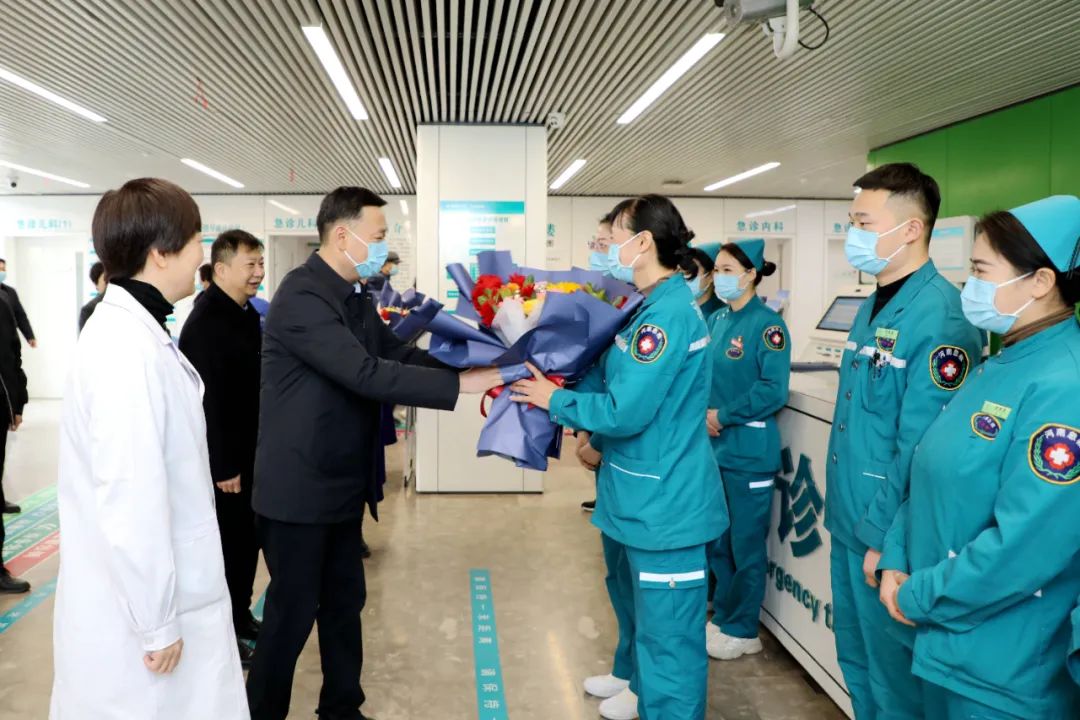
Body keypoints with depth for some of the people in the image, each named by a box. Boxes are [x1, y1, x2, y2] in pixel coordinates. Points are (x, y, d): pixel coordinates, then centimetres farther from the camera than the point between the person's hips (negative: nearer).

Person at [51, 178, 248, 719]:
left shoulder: (128, 331, 7)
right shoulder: (130, 350, -24)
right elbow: (131, 502, -25)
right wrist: (157, 622, -16)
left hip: (151, 593, 9)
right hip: (138, 608, -9)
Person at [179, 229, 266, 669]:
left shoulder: (246, 314, 10)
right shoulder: (205, 323, -21)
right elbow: (209, 400, -24)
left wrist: (244, 455, 15)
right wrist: (223, 465, -22)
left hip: (247, 450, 9)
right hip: (222, 458, -9)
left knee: (247, 538, 17)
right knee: (225, 543, 3)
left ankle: (240, 616, 33)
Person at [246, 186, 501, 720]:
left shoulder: (355, 295, 8)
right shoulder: (301, 297, -23)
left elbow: (397, 352, 6)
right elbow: (367, 374, -30)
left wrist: (472, 369, -6)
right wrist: (460, 385, -29)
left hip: (342, 482, 9)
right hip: (299, 486, -9)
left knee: (345, 601, 18)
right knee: (293, 611, 6)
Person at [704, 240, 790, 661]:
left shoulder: (767, 324, -13)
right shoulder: (717, 320, 8)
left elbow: (774, 391, -19)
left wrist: (723, 416, -16)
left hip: (748, 448, -7)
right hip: (714, 445, 7)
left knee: (746, 543, 6)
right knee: (716, 539, 17)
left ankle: (743, 631, 22)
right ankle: (723, 618, 33)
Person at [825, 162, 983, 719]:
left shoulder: (939, 316, -21)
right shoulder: (874, 306, 9)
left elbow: (921, 450, -23)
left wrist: (884, 537, -18)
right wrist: (842, 508, 15)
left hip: (889, 534, -8)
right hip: (848, 522, 9)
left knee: (894, 673, 11)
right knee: (856, 658, 23)